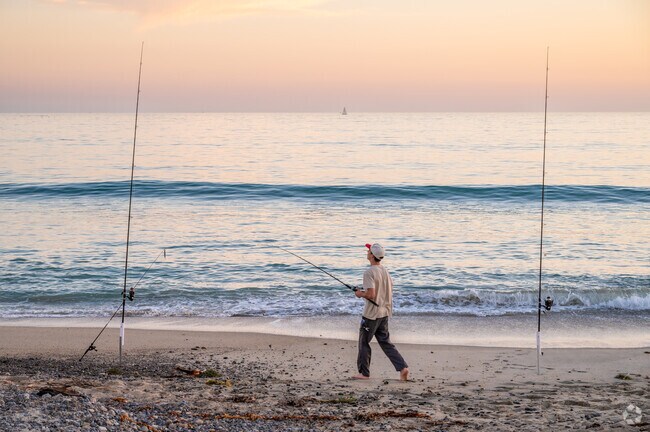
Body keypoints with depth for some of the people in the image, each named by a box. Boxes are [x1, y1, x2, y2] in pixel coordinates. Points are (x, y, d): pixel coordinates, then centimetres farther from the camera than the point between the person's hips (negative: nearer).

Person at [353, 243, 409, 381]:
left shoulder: (369, 273, -18)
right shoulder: (385, 271, 8)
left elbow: (371, 294, -26)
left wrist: (360, 294, -6)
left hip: (371, 314, -8)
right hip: (384, 313, 8)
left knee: (364, 343, 7)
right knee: (385, 342, 10)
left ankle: (364, 373, 14)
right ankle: (402, 367, -2)